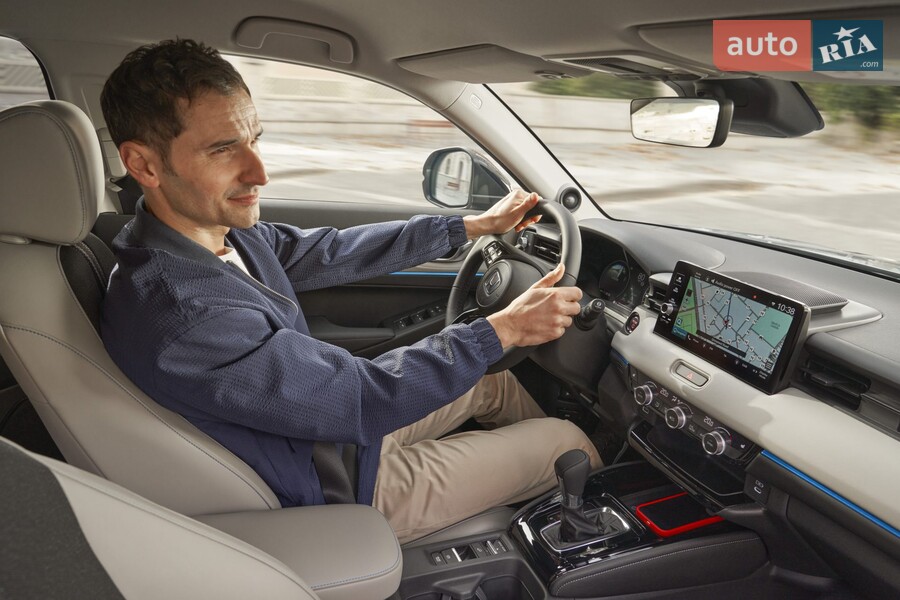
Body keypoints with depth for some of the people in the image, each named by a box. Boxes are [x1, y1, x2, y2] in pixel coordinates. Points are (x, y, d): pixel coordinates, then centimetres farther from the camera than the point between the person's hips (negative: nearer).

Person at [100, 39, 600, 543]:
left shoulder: (219, 227, -10)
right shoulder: (180, 318, -37)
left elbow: (331, 251, 1)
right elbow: (362, 399, -31)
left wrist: (473, 225, 6)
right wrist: (504, 330, -23)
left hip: (337, 419, 8)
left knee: (497, 385, 19)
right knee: (568, 442, 3)